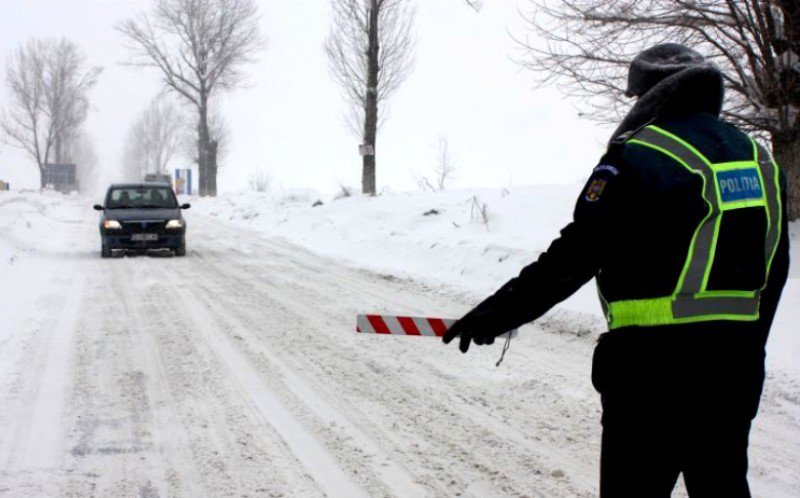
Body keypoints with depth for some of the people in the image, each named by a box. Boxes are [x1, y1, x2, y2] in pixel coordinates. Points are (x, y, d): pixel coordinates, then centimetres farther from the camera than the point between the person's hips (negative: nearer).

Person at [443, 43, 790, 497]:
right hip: (737, 366, 7)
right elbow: (773, 272, 18)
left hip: (656, 360, -7)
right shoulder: (760, 161, 13)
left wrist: (500, 312, -8)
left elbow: (575, 255, -14)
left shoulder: (641, 156, -10)